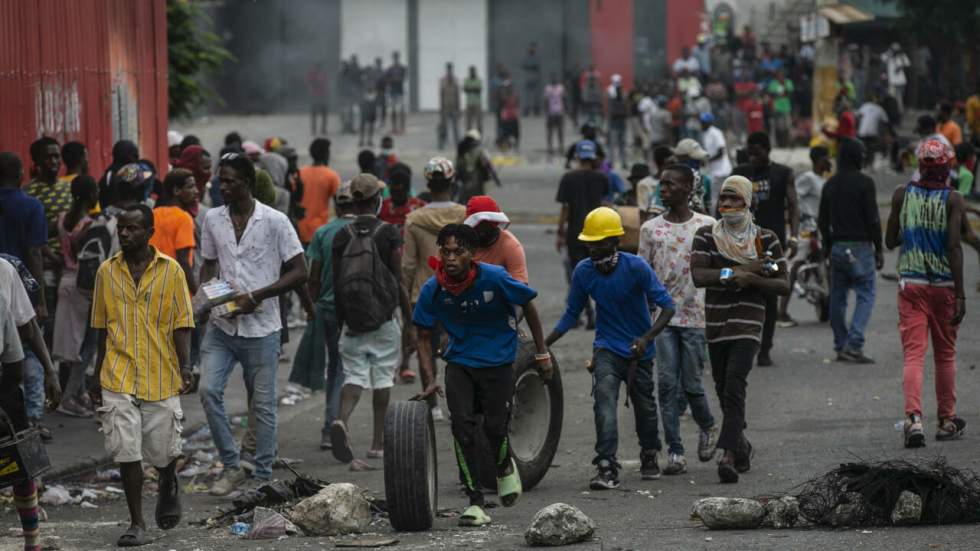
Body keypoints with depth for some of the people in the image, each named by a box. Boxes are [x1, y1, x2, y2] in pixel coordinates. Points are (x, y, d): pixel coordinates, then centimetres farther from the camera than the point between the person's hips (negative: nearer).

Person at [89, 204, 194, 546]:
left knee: (162, 451, 5)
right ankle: (136, 524, 3)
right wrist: (98, 376, 13)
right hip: (118, 379, 1)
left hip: (161, 377, -1)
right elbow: (102, 328, 12)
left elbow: (181, 324, -1)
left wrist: (185, 366, -14)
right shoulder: (107, 272, 5)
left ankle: (168, 484, 41)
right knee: (126, 451, -6)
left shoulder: (170, 271, -2)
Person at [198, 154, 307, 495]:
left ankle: (263, 476, 14)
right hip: (222, 326, 3)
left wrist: (255, 297, -16)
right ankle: (231, 467, 1)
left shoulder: (274, 221, -8)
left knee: (262, 404, 4)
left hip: (261, 327, -3)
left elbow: (299, 272, -7)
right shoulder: (213, 220, 5)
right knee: (208, 390, -12)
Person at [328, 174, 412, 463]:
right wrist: (410, 322, 1)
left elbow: (336, 284, 5)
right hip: (384, 319, -2)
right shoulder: (390, 234, -6)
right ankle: (377, 444, 11)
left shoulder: (341, 236, 1)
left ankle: (342, 420, -25)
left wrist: (340, 323, 16)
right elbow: (399, 282, -6)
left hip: (352, 320, 2)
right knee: (383, 378, 9)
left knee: (354, 375, 4)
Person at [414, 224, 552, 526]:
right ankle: (476, 503, -5)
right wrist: (430, 381, -11)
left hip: (497, 361, -1)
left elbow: (528, 306, -4)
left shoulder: (494, 278, -21)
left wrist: (542, 354, 0)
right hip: (459, 362, 2)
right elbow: (424, 336, -1)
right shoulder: (433, 289, -14)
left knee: (495, 427, -5)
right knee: (462, 426, -13)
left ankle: (505, 467, 33)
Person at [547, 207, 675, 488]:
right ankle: (607, 468, -31)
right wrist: (544, 344, -4)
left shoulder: (636, 267, -18)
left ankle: (649, 456, 43)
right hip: (607, 349, 1)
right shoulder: (583, 271, -8)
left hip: (639, 350, -1)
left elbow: (667, 306, -18)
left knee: (644, 406, 15)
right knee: (605, 398, -23)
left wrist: (646, 338, -32)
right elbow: (572, 314, 5)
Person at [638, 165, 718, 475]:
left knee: (691, 384, 0)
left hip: (695, 316, -2)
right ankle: (675, 452, -2)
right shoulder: (650, 229, 6)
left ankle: (708, 427, 31)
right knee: (667, 384, -4)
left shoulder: (707, 226, 0)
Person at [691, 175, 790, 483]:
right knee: (723, 389, 12)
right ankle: (741, 445, 34)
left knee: (734, 386, -18)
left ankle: (728, 456, -25)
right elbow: (698, 275, -10)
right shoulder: (706, 236, 5)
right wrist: (742, 270, -16)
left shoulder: (765, 239, 3)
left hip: (748, 323, -3)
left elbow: (783, 285, 2)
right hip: (715, 324, 3)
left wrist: (752, 279, -15)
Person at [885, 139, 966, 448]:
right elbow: (954, 246, -15)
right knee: (945, 355, 14)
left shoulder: (902, 195, 0)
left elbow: (890, 241, 6)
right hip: (944, 284, -1)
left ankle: (913, 417, -23)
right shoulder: (952, 199, -8)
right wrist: (960, 295, -14)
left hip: (910, 283, 1)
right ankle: (946, 420, 23)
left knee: (913, 354, -3)